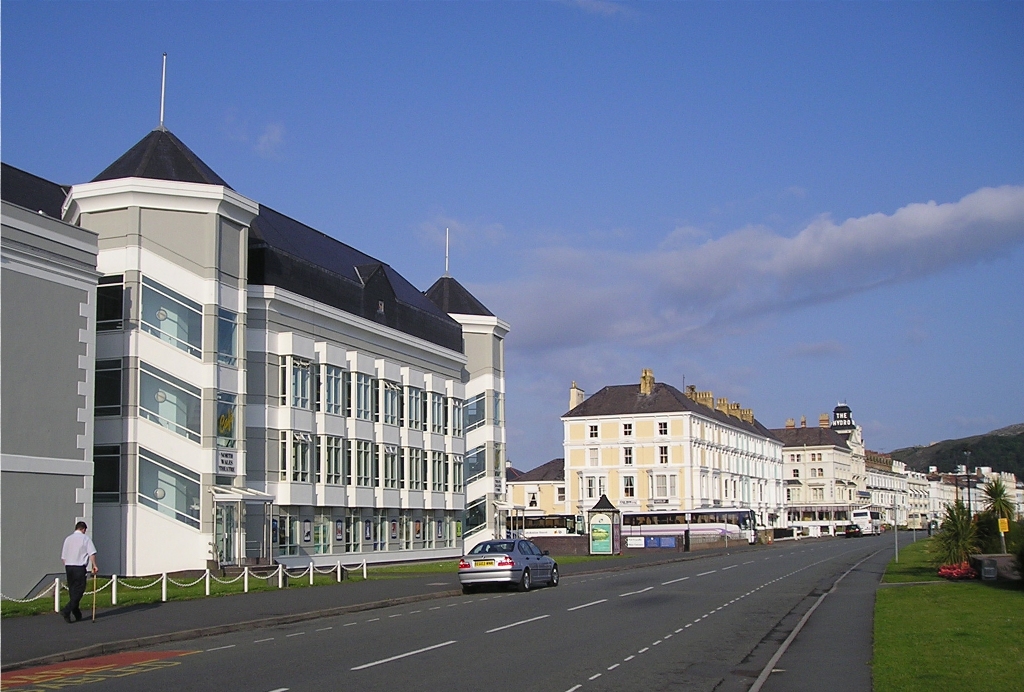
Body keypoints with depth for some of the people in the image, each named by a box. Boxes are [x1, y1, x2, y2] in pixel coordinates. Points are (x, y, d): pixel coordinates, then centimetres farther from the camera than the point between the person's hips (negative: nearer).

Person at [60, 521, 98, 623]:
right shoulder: (85, 538, -1)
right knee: (79, 591, -2)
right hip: (79, 568, -6)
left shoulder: (68, 539, 13)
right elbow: (92, 553, -11)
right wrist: (94, 565, -4)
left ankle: (77, 615, 16)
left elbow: (63, 557, 14)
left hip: (68, 566, 6)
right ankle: (66, 611, -16)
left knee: (73, 591, 12)